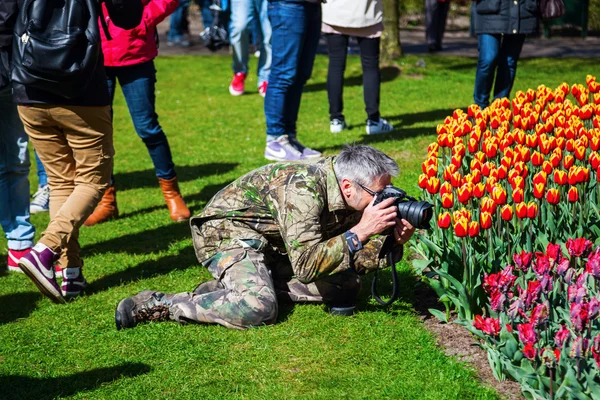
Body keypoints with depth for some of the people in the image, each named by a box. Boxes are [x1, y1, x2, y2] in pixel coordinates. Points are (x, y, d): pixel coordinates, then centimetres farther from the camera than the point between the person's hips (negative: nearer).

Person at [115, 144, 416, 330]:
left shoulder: (355, 199, -8)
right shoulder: (303, 188, -34)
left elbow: (351, 260, -1)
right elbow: (307, 266, -39)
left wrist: (392, 242, -19)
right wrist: (360, 232, -37)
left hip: (274, 244, 9)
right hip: (228, 228, -9)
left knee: (346, 286, 3)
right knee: (258, 309, -32)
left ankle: (253, 283, 2)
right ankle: (152, 305, -18)